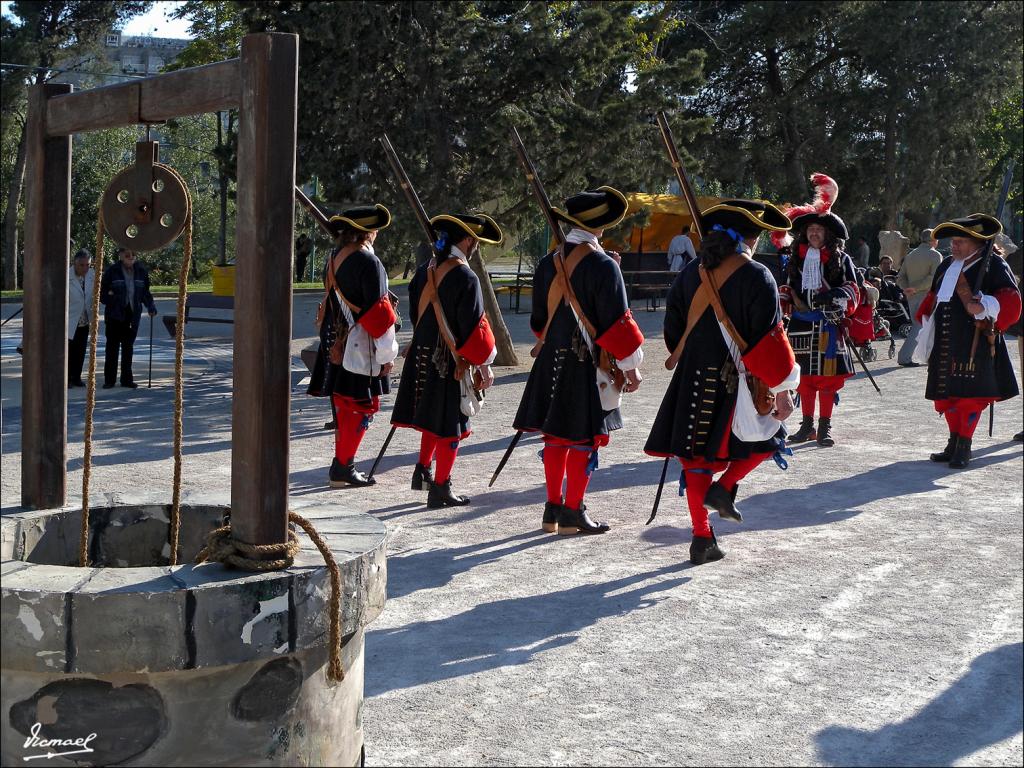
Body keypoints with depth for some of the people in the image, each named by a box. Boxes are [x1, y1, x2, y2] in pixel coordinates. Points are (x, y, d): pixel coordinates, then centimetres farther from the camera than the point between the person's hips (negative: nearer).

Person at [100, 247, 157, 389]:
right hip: (115, 315, -3)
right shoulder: (112, 271, -6)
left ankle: (126, 379, 15)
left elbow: (145, 292, 12)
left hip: (133, 315, 3)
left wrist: (151, 306, -2)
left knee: (128, 347, 8)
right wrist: (109, 298, -21)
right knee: (112, 346, 2)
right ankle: (109, 379, 8)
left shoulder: (141, 271, 4)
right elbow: (102, 292, -2)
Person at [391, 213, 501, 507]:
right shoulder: (465, 278, -18)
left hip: (422, 355, 7)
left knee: (433, 415, 23)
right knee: (449, 424, 3)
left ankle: (423, 471, 28)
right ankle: (440, 489, 8)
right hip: (451, 361, -7)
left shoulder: (424, 271, 4)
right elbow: (474, 326, -16)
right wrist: (484, 365, -6)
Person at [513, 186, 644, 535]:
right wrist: (631, 366, -6)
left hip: (552, 360, 6)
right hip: (589, 363, -6)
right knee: (584, 437, 2)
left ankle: (553, 509, 18)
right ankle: (573, 513, 7)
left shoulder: (549, 263, 6)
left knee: (555, 436, 12)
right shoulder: (602, 265, -14)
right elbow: (616, 320, -14)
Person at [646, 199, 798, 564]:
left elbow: (674, 330, 12)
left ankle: (702, 538, 11)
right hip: (739, 381, -5)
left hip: (694, 378, 5)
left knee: (696, 456, 10)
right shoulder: (756, 277, -11)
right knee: (766, 438, 19)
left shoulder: (690, 274, 5)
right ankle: (724, 487, 0)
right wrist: (782, 391, -7)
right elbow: (769, 338, -13)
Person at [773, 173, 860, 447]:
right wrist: (785, 302, 4)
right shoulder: (796, 257, 11)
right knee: (804, 376, 6)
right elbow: (787, 287, 21)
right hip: (802, 324, 3)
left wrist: (840, 300, -15)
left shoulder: (840, 259, 2)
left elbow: (853, 289, 3)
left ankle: (825, 426, 7)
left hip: (829, 325, -3)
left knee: (828, 376, -1)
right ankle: (807, 425, 15)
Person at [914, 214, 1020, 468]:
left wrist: (985, 307, -27)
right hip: (945, 343, 7)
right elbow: (933, 297, 29)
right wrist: (928, 320, 20)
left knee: (970, 394, -6)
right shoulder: (947, 265, 16)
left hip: (974, 344, -7)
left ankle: (964, 448, 0)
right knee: (946, 394, 9)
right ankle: (953, 444, 21)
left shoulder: (993, 265, -4)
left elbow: (1011, 300, -13)